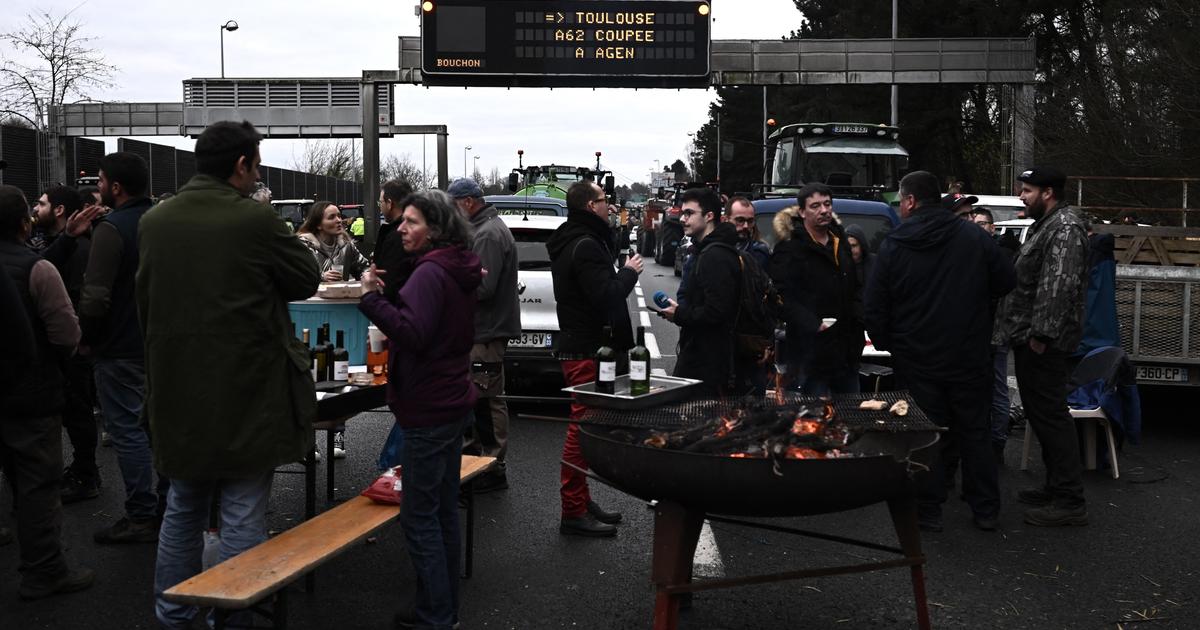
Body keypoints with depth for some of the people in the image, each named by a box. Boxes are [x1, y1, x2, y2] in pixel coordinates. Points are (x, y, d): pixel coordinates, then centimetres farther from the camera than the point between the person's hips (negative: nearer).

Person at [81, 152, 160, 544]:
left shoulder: (112, 228, -18)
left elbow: (95, 298, -24)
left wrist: (86, 337, -8)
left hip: (120, 349, -8)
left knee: (128, 430, -1)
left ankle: (142, 518, 3)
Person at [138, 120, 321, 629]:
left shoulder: (154, 221, 2)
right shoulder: (255, 219, -16)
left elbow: (144, 299, 11)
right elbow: (307, 280, -5)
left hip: (177, 393, 6)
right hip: (246, 394, -6)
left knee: (182, 511, 20)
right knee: (242, 516, 5)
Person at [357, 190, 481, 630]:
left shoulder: (430, 273, -18)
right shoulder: (457, 270, 12)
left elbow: (413, 333, -30)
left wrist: (371, 297, -28)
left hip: (428, 411, -10)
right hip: (453, 401, 10)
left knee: (420, 518, -3)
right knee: (443, 510, 17)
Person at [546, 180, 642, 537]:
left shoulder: (570, 243, 17)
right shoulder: (586, 246, -17)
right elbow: (606, 295, -24)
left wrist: (623, 272, 7)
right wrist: (629, 272, -9)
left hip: (576, 346, 11)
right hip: (587, 351, -11)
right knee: (582, 430, -6)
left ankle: (581, 502, 27)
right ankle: (574, 513, 0)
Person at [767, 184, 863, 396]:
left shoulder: (840, 241, 15)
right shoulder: (790, 249, -10)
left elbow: (856, 287, 25)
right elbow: (781, 297, -18)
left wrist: (858, 315, 7)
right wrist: (813, 324, -24)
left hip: (847, 349, 8)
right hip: (811, 352, -7)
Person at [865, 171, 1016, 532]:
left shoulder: (893, 246, -6)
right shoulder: (975, 237, -4)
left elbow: (875, 307, -5)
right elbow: (1006, 283, 3)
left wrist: (885, 344, 9)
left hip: (917, 360, -1)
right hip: (969, 357, 1)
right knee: (975, 432, 12)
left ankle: (928, 511, 11)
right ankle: (986, 510, 19)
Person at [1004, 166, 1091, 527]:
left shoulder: (1065, 227, -14)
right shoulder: (1045, 225, 20)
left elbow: (1058, 285, -24)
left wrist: (1041, 333, -26)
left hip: (1043, 343, -11)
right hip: (1030, 339, 11)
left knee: (1050, 416, -9)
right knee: (1040, 413, 15)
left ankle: (1069, 501, -6)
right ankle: (1056, 488, 25)